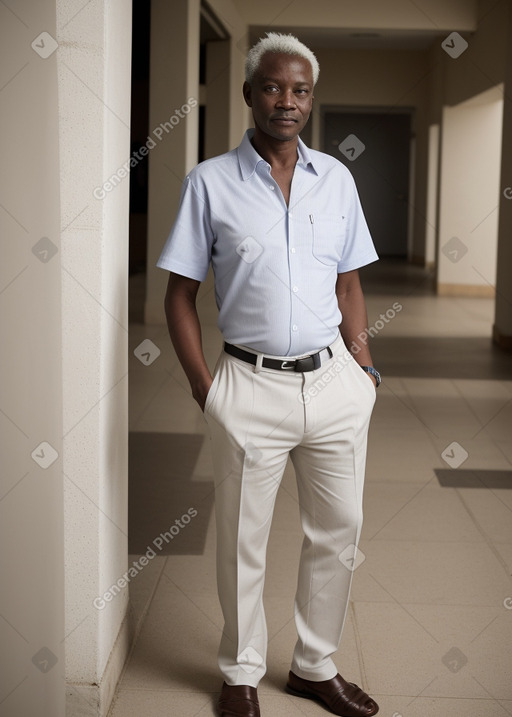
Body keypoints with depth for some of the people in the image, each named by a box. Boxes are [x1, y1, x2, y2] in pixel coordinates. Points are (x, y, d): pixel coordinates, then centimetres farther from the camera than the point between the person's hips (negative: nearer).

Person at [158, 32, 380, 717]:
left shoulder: (336, 178, 8)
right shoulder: (210, 182, -2)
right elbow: (180, 292, 0)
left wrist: (361, 359, 4)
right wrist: (203, 386, -7)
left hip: (334, 381, 4)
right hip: (251, 387, -3)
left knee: (338, 532, 12)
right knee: (243, 541, 8)